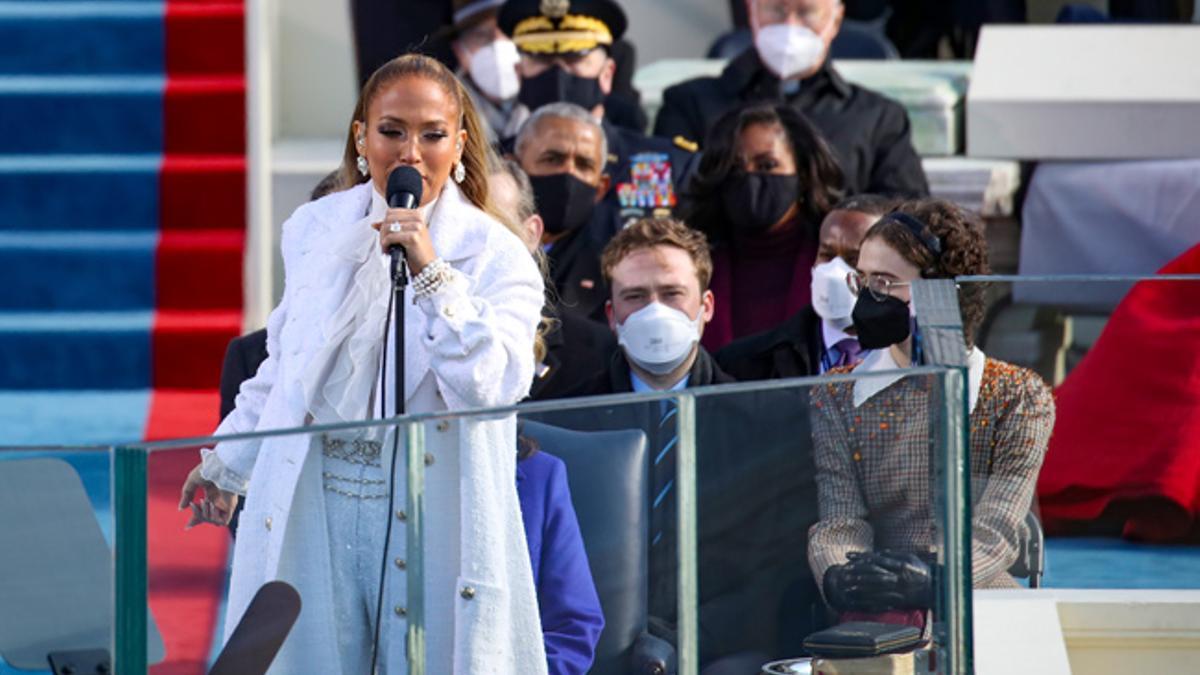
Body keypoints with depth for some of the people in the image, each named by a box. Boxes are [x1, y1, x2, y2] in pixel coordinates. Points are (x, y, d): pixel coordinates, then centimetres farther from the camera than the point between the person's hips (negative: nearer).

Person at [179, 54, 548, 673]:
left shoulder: (494, 255, -5)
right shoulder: (314, 228, 7)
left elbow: (490, 385, -20)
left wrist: (429, 272, -24)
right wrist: (228, 463, 28)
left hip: (429, 507, -3)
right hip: (313, 500, 3)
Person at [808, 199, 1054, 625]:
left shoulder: (1018, 398, 6)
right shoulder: (835, 398, 14)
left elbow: (997, 529, -6)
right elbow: (839, 520, 2)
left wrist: (929, 581, -28)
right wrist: (838, 576, -24)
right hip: (872, 621, 2)